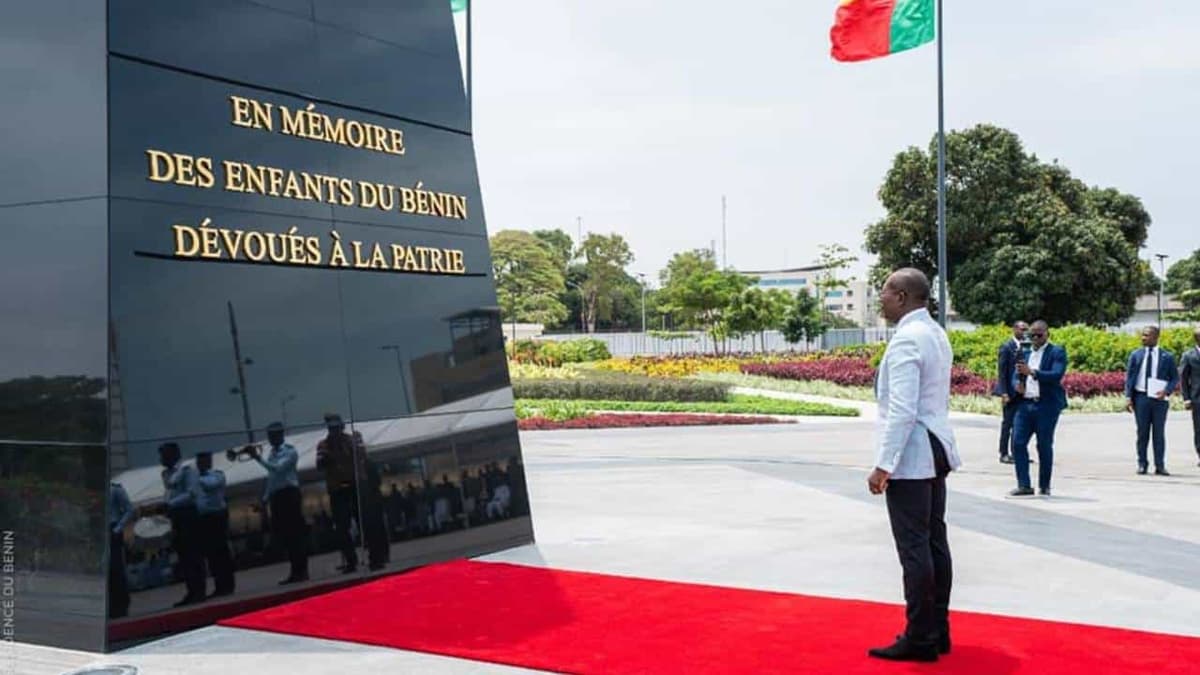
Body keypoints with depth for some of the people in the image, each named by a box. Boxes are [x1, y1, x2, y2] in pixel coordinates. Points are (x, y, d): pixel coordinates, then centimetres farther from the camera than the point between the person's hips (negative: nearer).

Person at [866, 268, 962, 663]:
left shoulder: (906, 340, -17)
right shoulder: (936, 334, 14)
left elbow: (902, 410, -23)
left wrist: (883, 465, -21)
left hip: (910, 457, -10)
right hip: (934, 451, 10)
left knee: (914, 547, -4)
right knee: (935, 542, 13)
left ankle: (920, 639, 1)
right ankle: (938, 631, 20)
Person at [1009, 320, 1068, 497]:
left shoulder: (1057, 352, 0)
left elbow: (1057, 375, -15)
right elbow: (1016, 375, 17)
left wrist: (1032, 372, -26)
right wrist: (1017, 385, -7)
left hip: (1046, 405, -5)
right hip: (1025, 404, 5)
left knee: (1044, 446, 1)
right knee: (1018, 443, -4)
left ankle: (1044, 486, 13)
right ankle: (1024, 485, 0)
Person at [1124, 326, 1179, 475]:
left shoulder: (1167, 357, 2)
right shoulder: (1136, 355, 6)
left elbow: (1175, 378, 6)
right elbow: (1129, 376, 5)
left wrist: (1166, 391, -12)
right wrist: (1128, 397, -5)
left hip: (1159, 398, -1)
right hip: (1141, 397, 1)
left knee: (1159, 433, 3)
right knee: (1142, 432, 5)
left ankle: (1160, 466, 8)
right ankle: (1142, 464, 12)